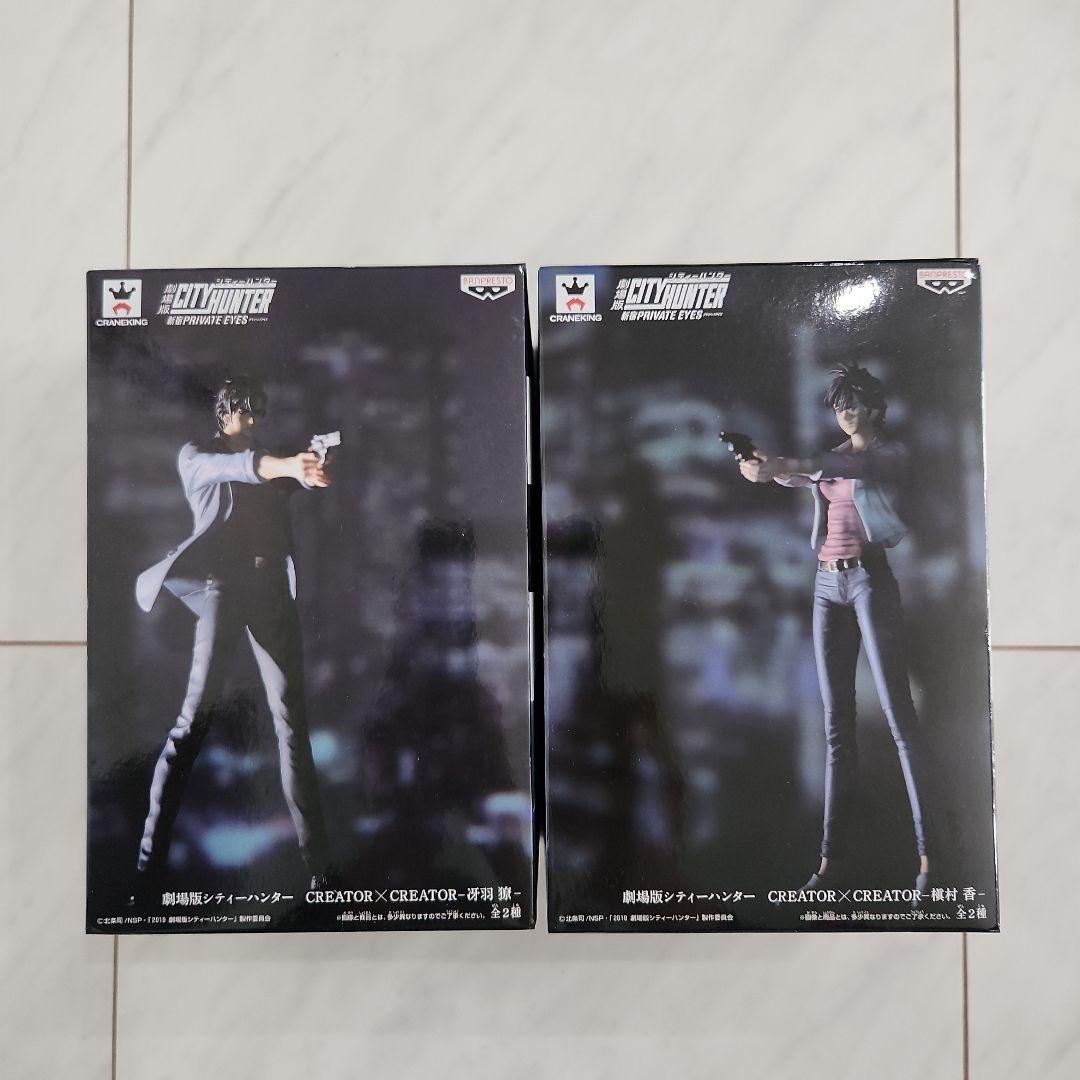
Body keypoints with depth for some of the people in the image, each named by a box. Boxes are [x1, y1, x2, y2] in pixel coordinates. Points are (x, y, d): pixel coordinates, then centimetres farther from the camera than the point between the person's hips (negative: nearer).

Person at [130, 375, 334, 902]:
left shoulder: (266, 460, 25)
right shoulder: (196, 455, 9)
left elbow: (299, 483, 12)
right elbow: (234, 468, -12)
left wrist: (310, 466, -10)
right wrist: (286, 465, -31)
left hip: (272, 586, 4)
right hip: (223, 582, -3)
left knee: (291, 716, -1)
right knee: (198, 713, -9)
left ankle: (317, 859, 0)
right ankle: (150, 858, 1)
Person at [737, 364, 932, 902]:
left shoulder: (891, 453, 2)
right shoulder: (831, 456, 18)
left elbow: (858, 467, -21)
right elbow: (803, 475, -1)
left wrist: (789, 465, -36)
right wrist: (768, 467, -25)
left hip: (870, 579, -5)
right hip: (827, 585, 5)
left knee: (897, 712, -7)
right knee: (836, 721, 4)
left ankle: (929, 851, 2)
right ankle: (832, 855, 8)